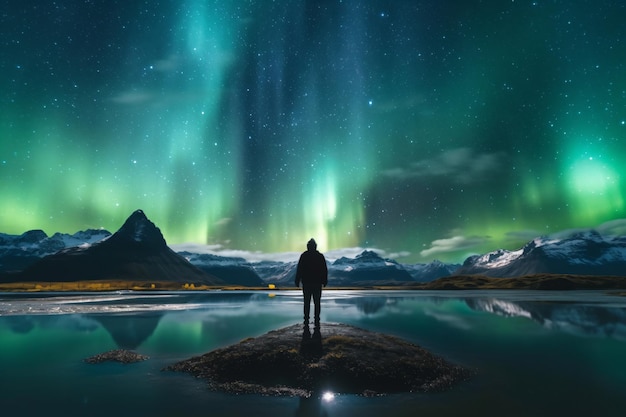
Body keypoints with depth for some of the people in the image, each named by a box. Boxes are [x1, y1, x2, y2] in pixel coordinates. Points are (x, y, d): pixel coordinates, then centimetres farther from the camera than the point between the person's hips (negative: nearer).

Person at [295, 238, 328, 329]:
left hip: (306, 283, -1)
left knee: (307, 302, 5)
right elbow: (325, 270, 4)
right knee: (317, 303, 6)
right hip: (317, 283, 1)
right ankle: (317, 321, 3)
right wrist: (324, 281, 11)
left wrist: (297, 281, 0)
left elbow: (299, 269, -5)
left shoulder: (304, 256, -4)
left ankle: (306, 321, 4)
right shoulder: (320, 256, 1)